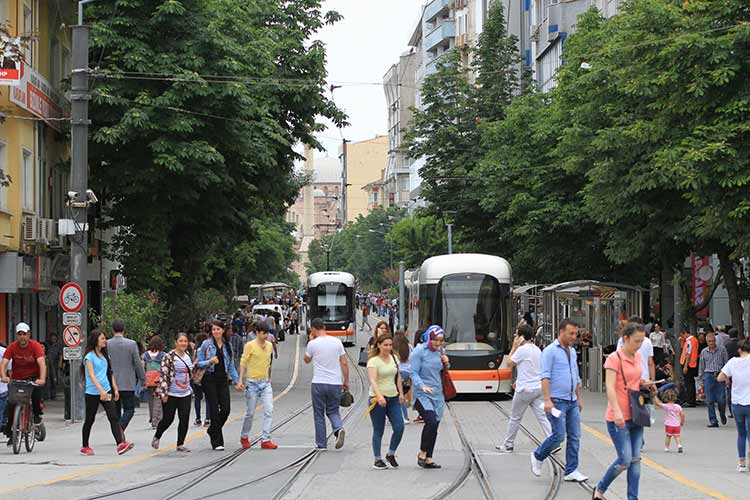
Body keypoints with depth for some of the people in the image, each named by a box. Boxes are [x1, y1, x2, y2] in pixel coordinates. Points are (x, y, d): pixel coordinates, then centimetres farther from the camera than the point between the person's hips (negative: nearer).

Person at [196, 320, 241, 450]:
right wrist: (210, 362, -18)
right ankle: (217, 442, 0)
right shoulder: (206, 344, -1)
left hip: (223, 379, 4)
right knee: (215, 410, -6)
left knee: (226, 409, -6)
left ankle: (213, 430, 23)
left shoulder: (227, 346, 10)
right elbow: (199, 363, 0)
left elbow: (231, 366, 16)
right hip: (209, 379, -4)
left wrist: (236, 381, 8)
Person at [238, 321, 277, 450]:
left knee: (269, 410, -8)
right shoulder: (250, 345, -7)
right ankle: (244, 437, 25)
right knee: (250, 413, 3)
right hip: (252, 382, -4)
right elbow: (243, 363, -5)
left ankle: (266, 440, -8)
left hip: (265, 382, 5)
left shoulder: (269, 345, 8)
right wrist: (241, 380, -12)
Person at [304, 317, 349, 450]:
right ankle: (339, 429, -14)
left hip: (318, 383, -3)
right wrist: (346, 381, 12)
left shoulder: (312, 344, -7)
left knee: (319, 414, 8)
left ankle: (321, 444, 9)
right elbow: (344, 363, 3)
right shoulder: (337, 342, 2)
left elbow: (307, 360, 12)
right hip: (336, 383, 3)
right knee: (333, 411, 15)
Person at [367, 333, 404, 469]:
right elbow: (372, 380, -24)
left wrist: (401, 393, 17)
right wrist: (379, 396, -36)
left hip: (393, 398, 6)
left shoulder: (394, 358, 9)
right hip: (378, 399, -6)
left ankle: (390, 454, 16)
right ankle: (377, 460, 11)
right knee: (378, 431, 1)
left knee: (399, 428, -3)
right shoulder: (373, 361, -11)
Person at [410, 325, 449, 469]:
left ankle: (428, 459, 14)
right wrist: (422, 386, -27)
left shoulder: (439, 351, 10)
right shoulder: (419, 351, -8)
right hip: (422, 395, -7)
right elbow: (414, 373, -11)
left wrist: (445, 363, 2)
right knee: (431, 422, -22)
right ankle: (422, 453, -5)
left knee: (434, 427, 6)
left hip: (437, 394, 7)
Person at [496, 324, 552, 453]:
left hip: (525, 389, -7)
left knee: (515, 418, 6)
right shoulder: (537, 349, 12)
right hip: (539, 388, 7)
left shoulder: (522, 349, -14)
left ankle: (508, 445, 16)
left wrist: (514, 347, 0)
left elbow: (509, 364, -5)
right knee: (542, 416, 2)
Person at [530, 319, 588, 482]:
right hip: (557, 401, -8)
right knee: (559, 435, -11)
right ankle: (538, 456, 13)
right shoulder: (550, 351, -8)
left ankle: (571, 471, 7)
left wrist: (579, 398, 23)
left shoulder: (572, 352, 16)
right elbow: (545, 377, -15)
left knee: (575, 437, 3)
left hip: (572, 401, 8)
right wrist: (547, 400, -23)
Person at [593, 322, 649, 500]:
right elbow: (610, 387, -20)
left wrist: (642, 383, 4)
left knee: (635, 459, 5)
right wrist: (617, 412, -31)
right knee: (625, 460, -8)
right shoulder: (614, 358, -12)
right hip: (618, 418, -7)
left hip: (635, 416, 7)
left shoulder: (637, 356, 10)